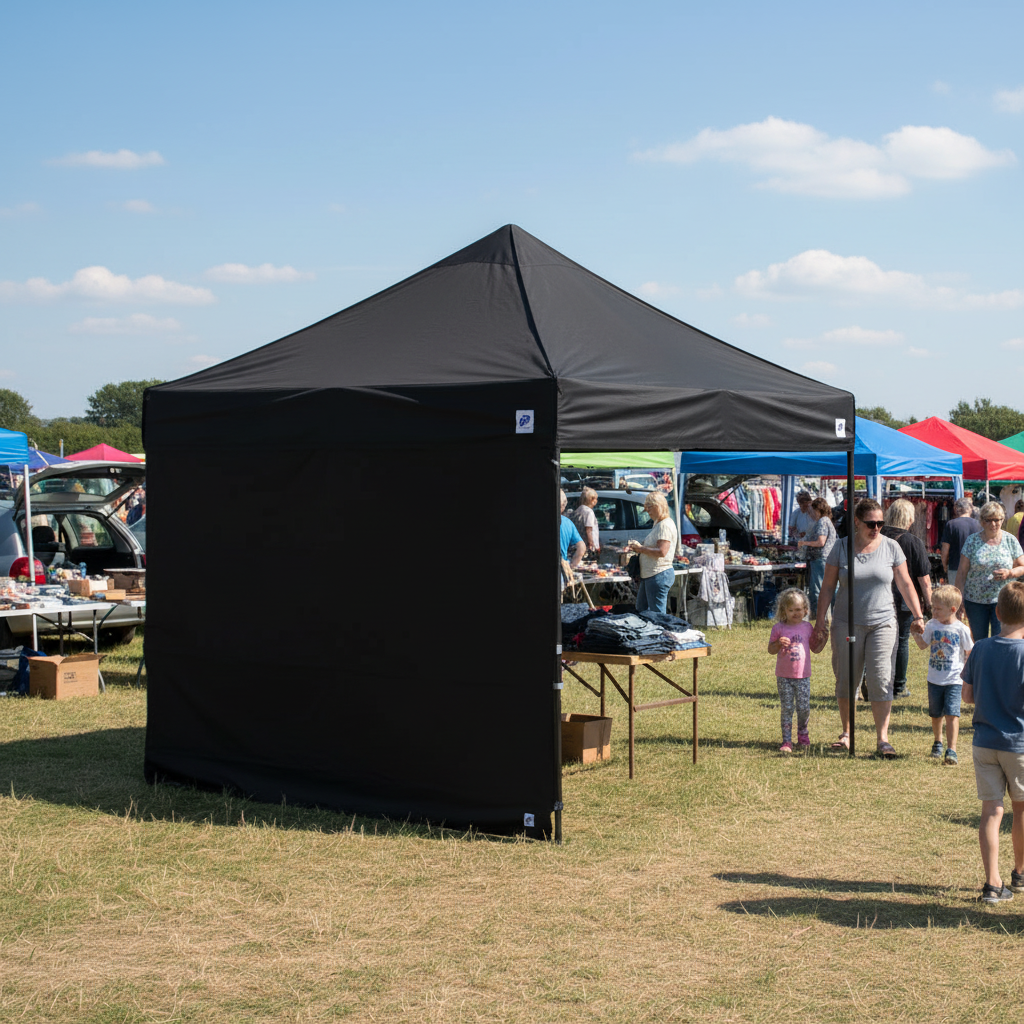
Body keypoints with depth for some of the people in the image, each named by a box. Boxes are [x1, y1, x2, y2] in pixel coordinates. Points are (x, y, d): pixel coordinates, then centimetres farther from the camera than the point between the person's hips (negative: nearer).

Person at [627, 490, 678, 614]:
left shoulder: (665, 525, -16)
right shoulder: (658, 524, 17)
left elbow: (661, 552, -25)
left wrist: (641, 548, -16)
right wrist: (638, 548, 8)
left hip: (659, 575, -11)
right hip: (649, 576, 11)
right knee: (641, 611, 17)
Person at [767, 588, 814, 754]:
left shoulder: (807, 627, 6)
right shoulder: (779, 628, 0)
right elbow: (770, 649, 3)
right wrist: (779, 644, -17)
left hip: (802, 676, 1)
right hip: (784, 676, -1)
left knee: (804, 708, 0)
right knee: (787, 709, -1)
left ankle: (803, 735, 24)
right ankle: (786, 741, 4)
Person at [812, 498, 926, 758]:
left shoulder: (891, 547, 2)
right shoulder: (841, 547, 0)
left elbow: (905, 585, 7)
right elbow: (827, 587, 4)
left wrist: (918, 616, 0)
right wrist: (820, 622, 0)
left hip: (882, 623, 0)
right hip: (847, 624, 1)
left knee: (881, 680, -8)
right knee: (845, 680, 5)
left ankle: (883, 739, -7)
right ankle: (846, 732, 21)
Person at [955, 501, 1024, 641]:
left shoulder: (1010, 540, 2)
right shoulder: (972, 541, 0)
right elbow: (962, 572, 1)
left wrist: (1009, 573, -15)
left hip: (1002, 600, -1)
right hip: (975, 601, 1)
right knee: (978, 642, 9)